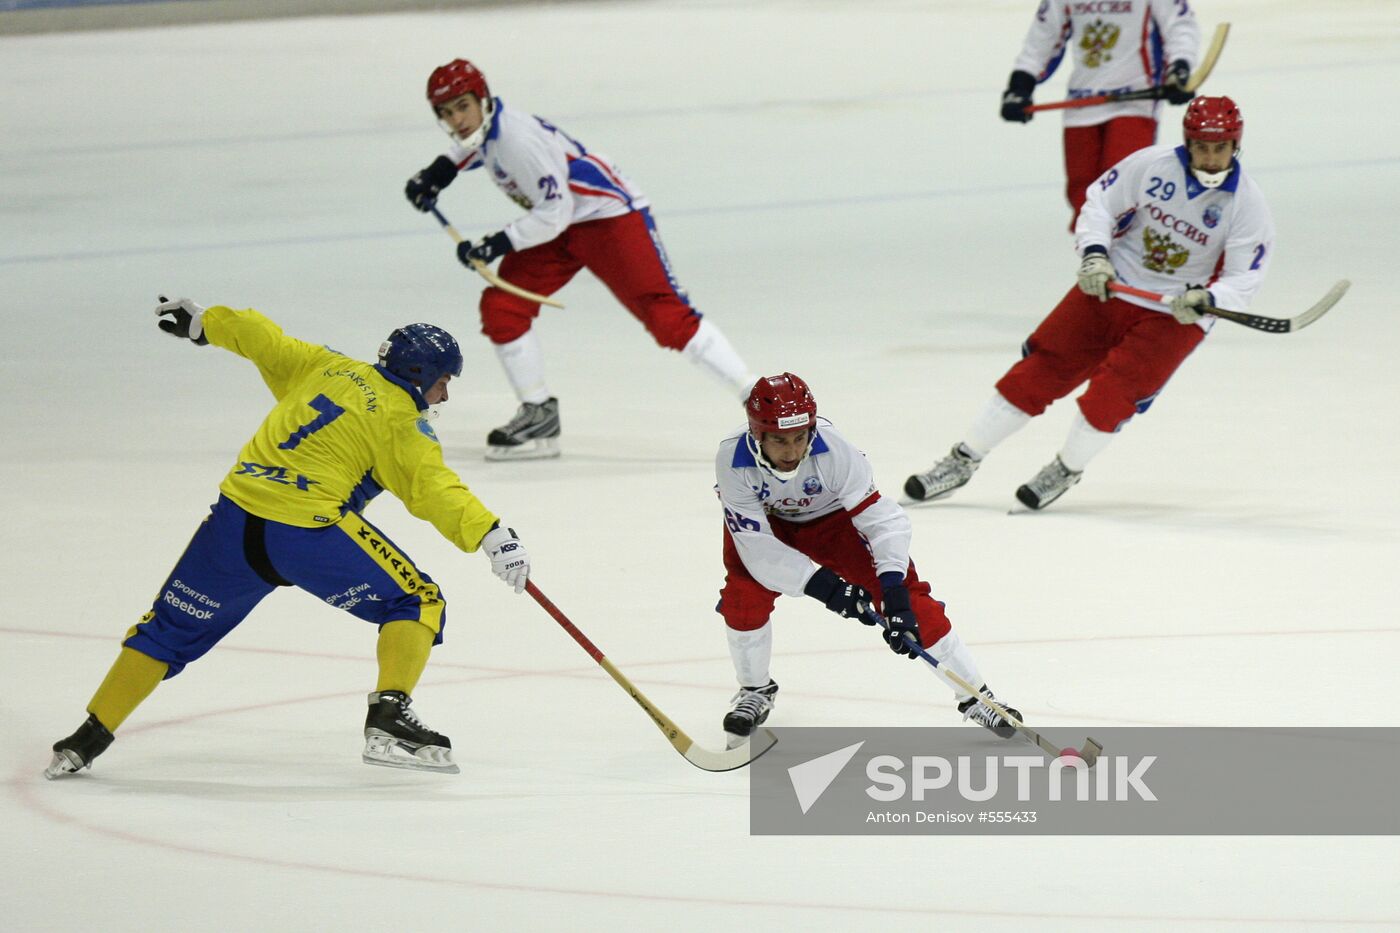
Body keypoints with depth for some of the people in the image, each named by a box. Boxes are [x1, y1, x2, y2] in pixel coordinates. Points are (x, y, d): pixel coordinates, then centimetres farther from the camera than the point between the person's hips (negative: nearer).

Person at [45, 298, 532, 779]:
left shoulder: (326, 368, 19)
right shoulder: (401, 421, 2)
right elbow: (435, 489, -12)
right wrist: (492, 535, -19)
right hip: (307, 530, -6)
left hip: (236, 517, 6)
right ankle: (389, 717, -10)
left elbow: (260, 339, 28)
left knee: (173, 627, 18)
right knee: (418, 602, 6)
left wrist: (204, 322, 44)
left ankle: (88, 739, 17)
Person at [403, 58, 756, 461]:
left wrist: (498, 244, -26)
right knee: (501, 306, -2)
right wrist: (438, 172, 14)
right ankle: (538, 414, 8)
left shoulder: (520, 139, -27)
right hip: (560, 229, 10)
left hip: (611, 214, -9)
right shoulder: (487, 128, 1)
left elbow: (555, 212, -27)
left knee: (667, 316, -16)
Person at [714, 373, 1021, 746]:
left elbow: (884, 520, -33)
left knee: (908, 600, -11)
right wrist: (820, 584, -43)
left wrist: (894, 592, -44)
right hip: (763, 521, 1)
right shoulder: (733, 461, -35)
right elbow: (757, 548, -33)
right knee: (744, 594, -24)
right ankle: (755, 691, 5)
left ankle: (975, 696, 3)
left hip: (832, 516, 0)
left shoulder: (832, 450, -37)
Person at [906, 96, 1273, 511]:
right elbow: (1100, 202, 1)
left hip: (1175, 315, -2)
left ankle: (1066, 470, 8)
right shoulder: (1152, 165, -10)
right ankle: (962, 461, 9)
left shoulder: (1247, 205, -13)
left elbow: (1243, 281, -12)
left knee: (1112, 391, -18)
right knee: (1041, 370, -1)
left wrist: (1207, 300, -31)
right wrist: (1094, 254, -15)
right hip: (1110, 287, 2)